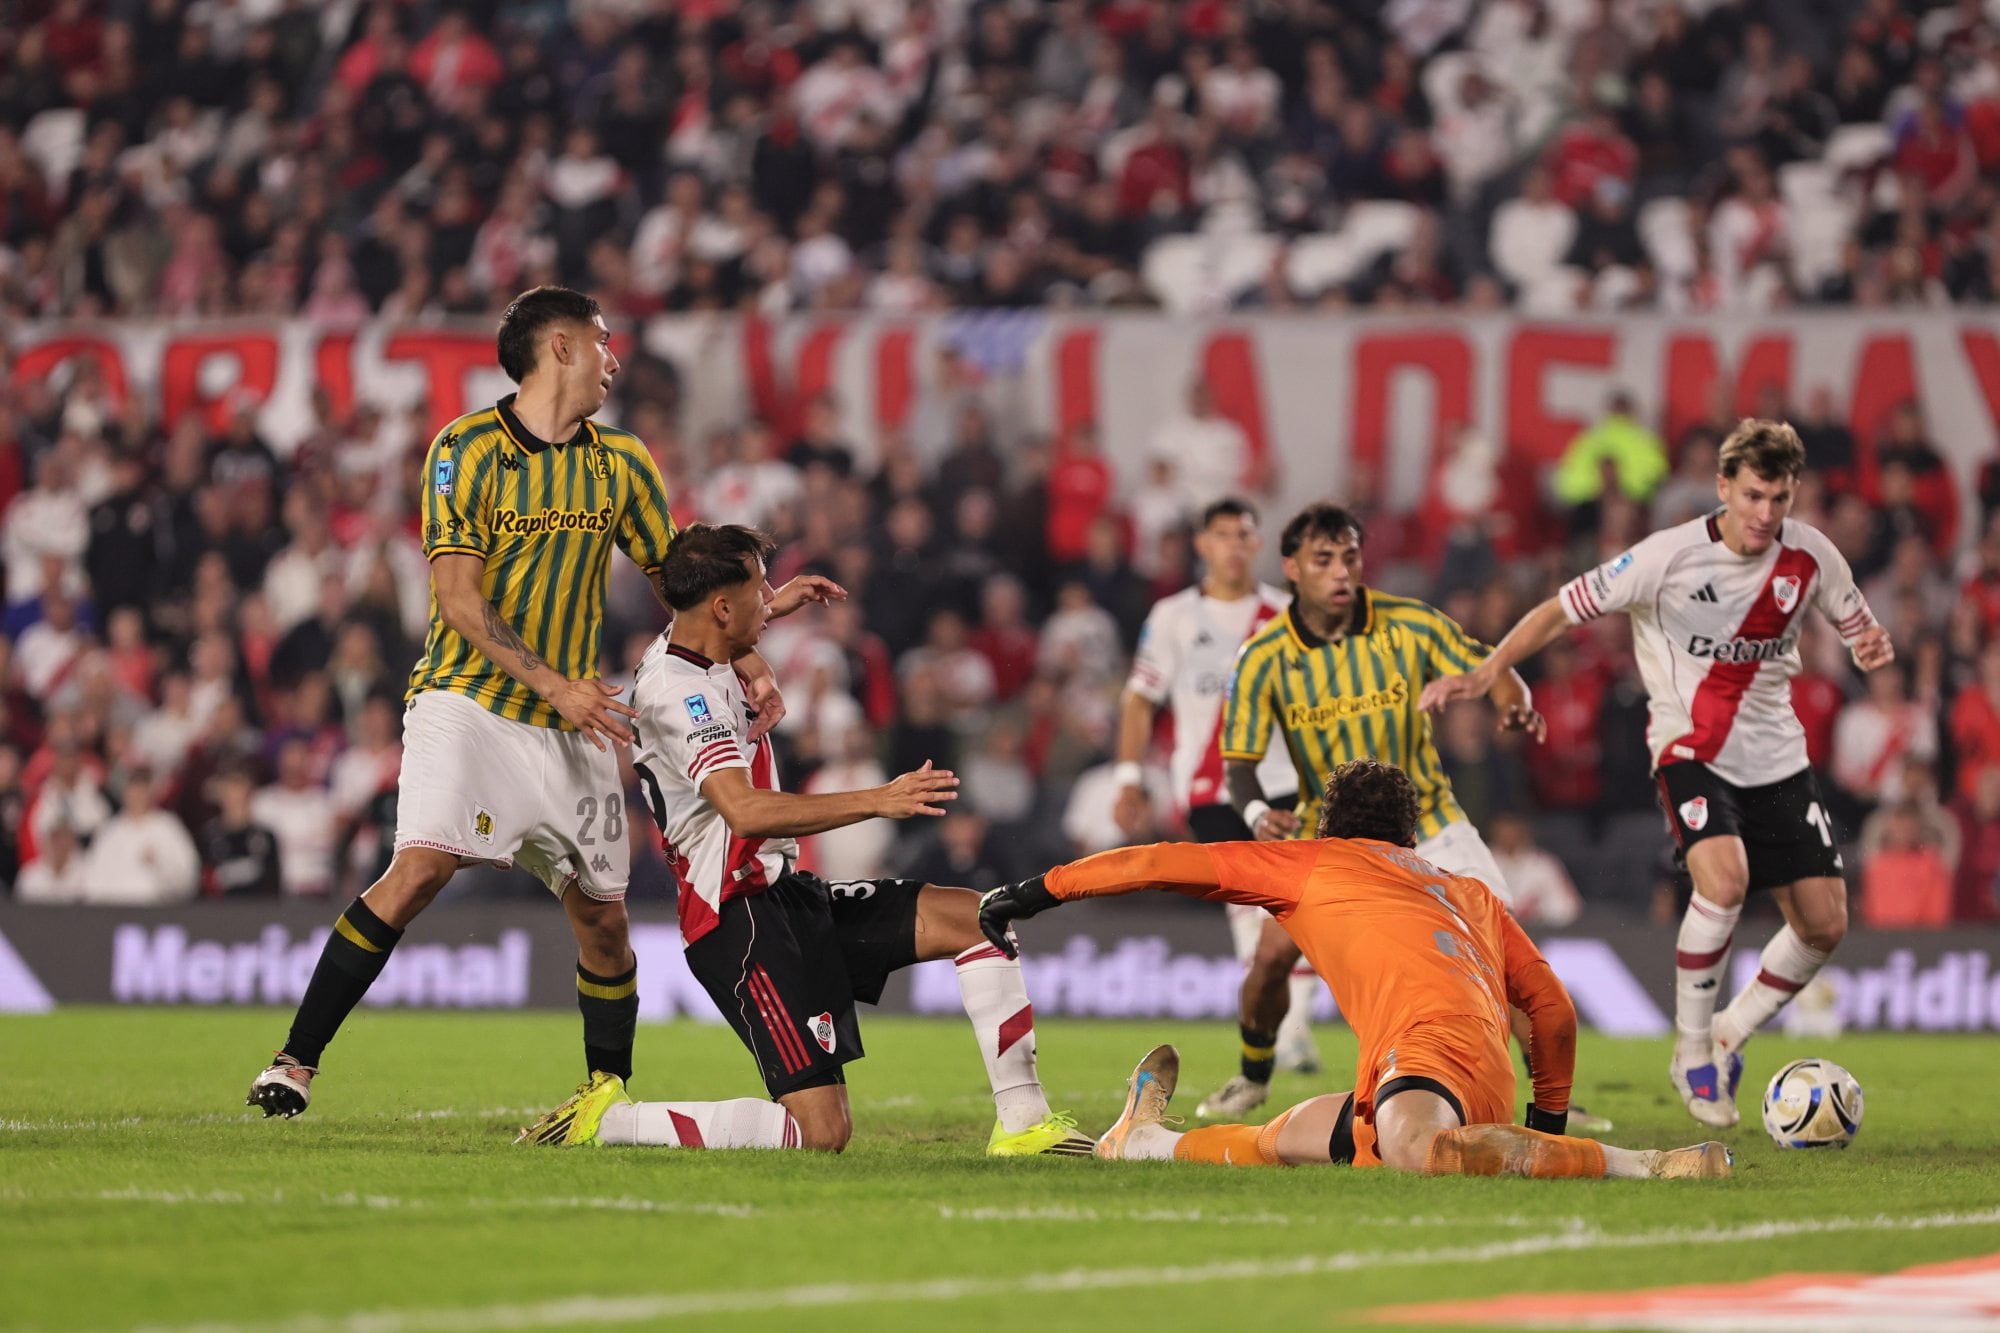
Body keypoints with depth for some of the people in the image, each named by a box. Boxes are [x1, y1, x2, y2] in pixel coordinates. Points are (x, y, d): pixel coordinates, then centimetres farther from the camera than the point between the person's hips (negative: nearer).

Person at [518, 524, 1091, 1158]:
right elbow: (746, 812, -34)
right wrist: (878, 800, -34)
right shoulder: (680, 691, -20)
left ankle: (1022, 1123, 5)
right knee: (820, 1130, -17)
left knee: (975, 918, 5)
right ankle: (605, 1119, -9)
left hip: (784, 892, 11)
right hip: (741, 918, -11)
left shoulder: (677, 651, 11)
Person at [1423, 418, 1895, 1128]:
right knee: (1723, 879, -30)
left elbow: (1859, 628, 11)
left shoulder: (1810, 556, -5)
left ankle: (1731, 1033, 24)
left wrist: (1873, 646, -15)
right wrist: (1484, 674, -16)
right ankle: (1691, 1052, -11)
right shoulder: (1670, 556, -17)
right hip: (1689, 745, -5)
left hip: (1776, 755, 5)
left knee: (1824, 922, -1)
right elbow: (1566, 609, -9)